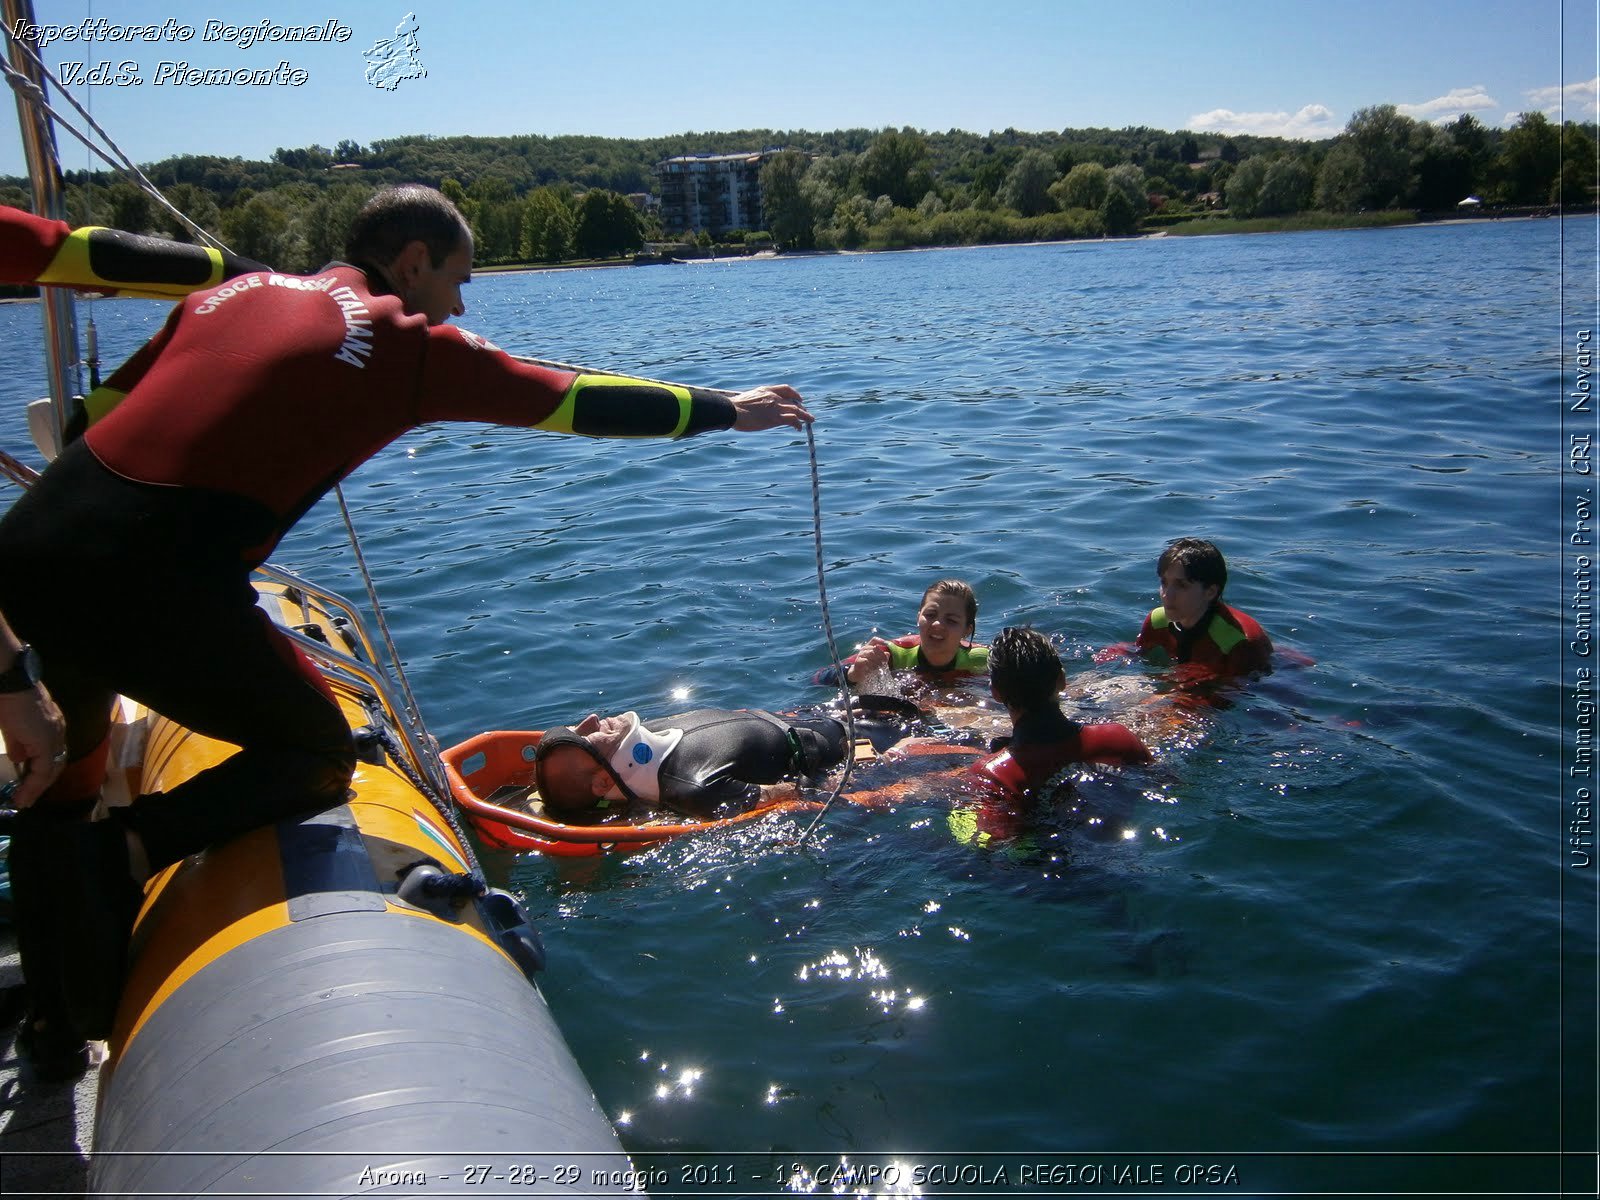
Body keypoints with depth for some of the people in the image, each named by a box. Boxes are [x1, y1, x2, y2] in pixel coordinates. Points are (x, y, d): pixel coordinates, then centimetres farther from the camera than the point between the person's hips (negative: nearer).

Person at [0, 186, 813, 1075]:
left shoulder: (237, 288, 18)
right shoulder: (410, 344, 2)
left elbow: (104, 406, 23)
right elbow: (580, 403, 8)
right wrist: (726, 409, 20)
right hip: (156, 587, -7)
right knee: (318, 758, 15)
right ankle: (124, 850, -5)